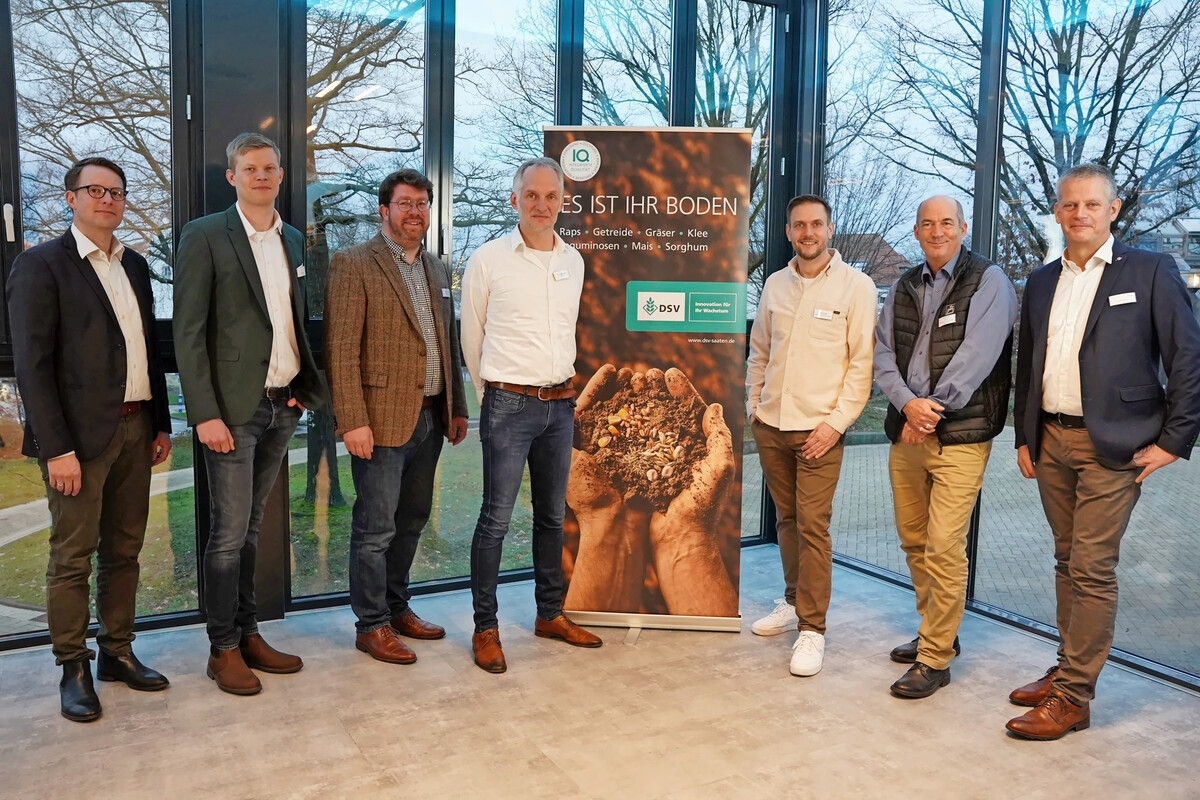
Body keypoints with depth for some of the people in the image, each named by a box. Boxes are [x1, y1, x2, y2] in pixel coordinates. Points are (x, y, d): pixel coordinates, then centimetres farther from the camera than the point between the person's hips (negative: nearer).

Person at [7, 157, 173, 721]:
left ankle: (117, 652, 26)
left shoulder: (135, 266, 14)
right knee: (72, 557, 3)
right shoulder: (41, 265, -5)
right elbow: (32, 365, -10)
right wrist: (57, 448, -15)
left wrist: (161, 423, 13)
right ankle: (73, 669, 17)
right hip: (80, 435, -6)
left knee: (124, 550, 13)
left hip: (134, 428, 6)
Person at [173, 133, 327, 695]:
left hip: (283, 406, 5)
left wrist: (304, 387, 7)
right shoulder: (204, 237, -5)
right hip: (234, 409, -5)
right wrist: (205, 414, -15)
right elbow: (188, 333, -9)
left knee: (250, 528, 15)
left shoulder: (293, 240, 13)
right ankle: (223, 650, 15)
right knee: (229, 532, 1)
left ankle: (248, 634, 25)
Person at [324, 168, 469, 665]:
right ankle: (372, 625, 17)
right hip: (382, 418, -7)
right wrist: (352, 420, -18)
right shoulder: (353, 264, -6)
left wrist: (457, 408, 14)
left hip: (430, 417, 7)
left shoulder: (437, 269, 15)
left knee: (412, 520, 16)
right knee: (376, 527, 2)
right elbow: (340, 349, -12)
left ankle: (397, 607, 32)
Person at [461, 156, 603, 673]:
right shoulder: (488, 259, -5)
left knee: (553, 514, 14)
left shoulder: (573, 261, 9)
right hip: (509, 404, -5)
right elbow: (471, 337, 3)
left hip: (560, 403, 5)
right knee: (496, 518, -2)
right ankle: (485, 628, 11)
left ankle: (550, 614, 28)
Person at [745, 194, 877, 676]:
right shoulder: (775, 284, 10)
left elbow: (863, 361, -7)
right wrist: (753, 404, 12)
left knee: (813, 527, -5)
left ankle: (812, 628, 5)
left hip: (818, 428, -5)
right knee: (786, 519, 14)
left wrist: (837, 421, -12)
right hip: (770, 424, 5)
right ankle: (794, 603, 29)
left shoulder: (855, 285, -4)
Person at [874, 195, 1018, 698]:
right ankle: (934, 633, 30)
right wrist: (907, 403, -12)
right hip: (906, 432, 6)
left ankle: (935, 659, 3)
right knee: (914, 542, 13)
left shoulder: (989, 281, -2)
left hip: (959, 435, -6)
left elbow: (977, 355, -13)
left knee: (944, 547, -9)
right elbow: (883, 354, 6)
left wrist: (931, 411, -14)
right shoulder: (903, 288, 15)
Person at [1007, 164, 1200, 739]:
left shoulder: (1150, 272, -3)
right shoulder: (1042, 281, 13)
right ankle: (1067, 669, 25)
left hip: (1111, 446, -5)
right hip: (1051, 442, 6)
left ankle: (1073, 697, 4)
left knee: (1092, 568, -4)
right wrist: (1024, 437, 13)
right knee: (1068, 561, 14)